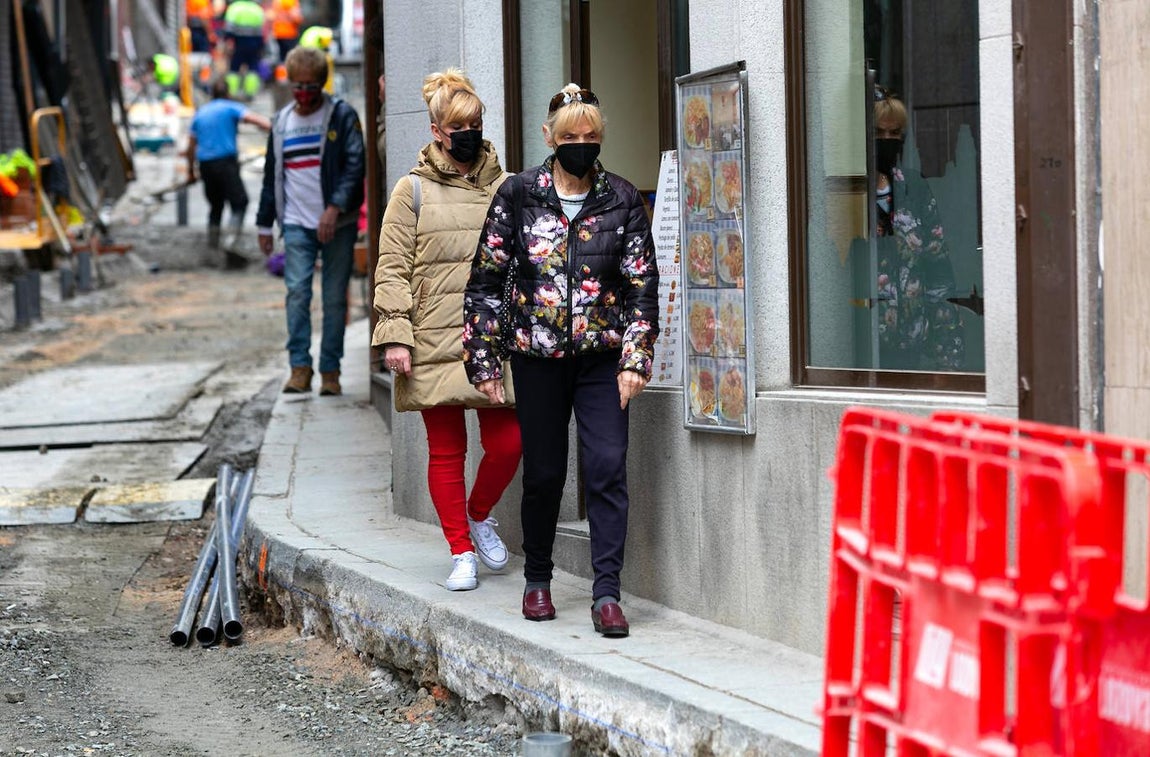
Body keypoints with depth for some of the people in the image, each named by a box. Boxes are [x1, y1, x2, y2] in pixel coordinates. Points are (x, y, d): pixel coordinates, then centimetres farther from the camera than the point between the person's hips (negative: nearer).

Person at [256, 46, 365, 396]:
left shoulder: (342, 116, 0)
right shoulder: (281, 123, 13)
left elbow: (355, 165, -8)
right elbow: (272, 175, 20)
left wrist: (335, 207, -20)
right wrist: (265, 223, 18)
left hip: (337, 222, -3)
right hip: (297, 223, 3)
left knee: (335, 298, 1)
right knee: (297, 292, -10)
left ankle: (330, 371, 7)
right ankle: (299, 367, -8)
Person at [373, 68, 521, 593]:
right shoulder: (414, 191, 4)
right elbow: (392, 269, 1)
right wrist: (395, 335, -7)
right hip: (435, 345, -2)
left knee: (507, 443, -4)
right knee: (446, 451, 3)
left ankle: (479, 515, 25)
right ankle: (461, 551, 15)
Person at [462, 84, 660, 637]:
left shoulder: (622, 200, 2)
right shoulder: (518, 195, 0)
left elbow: (643, 285, 3)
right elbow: (486, 280, 3)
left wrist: (635, 360, -7)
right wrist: (483, 362, 0)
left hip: (602, 357, 0)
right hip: (537, 357, 0)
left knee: (607, 467, -10)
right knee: (543, 472, 7)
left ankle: (607, 593, -9)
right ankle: (537, 580, 26)